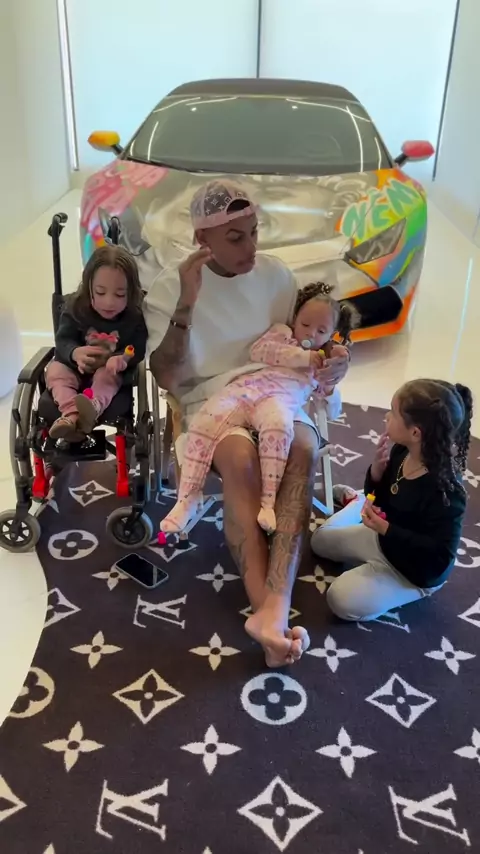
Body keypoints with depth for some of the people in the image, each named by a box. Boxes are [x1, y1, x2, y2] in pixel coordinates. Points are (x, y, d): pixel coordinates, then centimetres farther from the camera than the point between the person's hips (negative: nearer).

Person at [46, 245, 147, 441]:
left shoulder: (135, 315, -14)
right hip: (76, 368, 2)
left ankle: (92, 407, -64)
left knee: (106, 376, -34)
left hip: (110, 370, -2)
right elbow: (63, 341, -13)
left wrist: (123, 359, -41)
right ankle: (71, 414, -49)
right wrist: (75, 353, -39)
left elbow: (138, 349, -15)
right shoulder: (75, 308, -11)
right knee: (55, 370, -25)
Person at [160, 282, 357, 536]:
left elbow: (324, 392, 25)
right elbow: (258, 351, 8)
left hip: (280, 398, 0)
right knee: (204, 422, -25)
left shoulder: (321, 360, 34)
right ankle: (188, 496, -16)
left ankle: (269, 500, -36)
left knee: (279, 427, -39)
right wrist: (303, 357, 4)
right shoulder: (282, 332, 27)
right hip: (245, 388, 0)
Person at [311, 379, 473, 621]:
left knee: (342, 600, -18)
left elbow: (439, 556, -33)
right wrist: (377, 470, -23)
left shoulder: (444, 490, -38)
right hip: (385, 539, 7)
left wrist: (385, 529, -36)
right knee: (320, 540, 17)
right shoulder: (401, 452, -17)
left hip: (415, 570, -7)